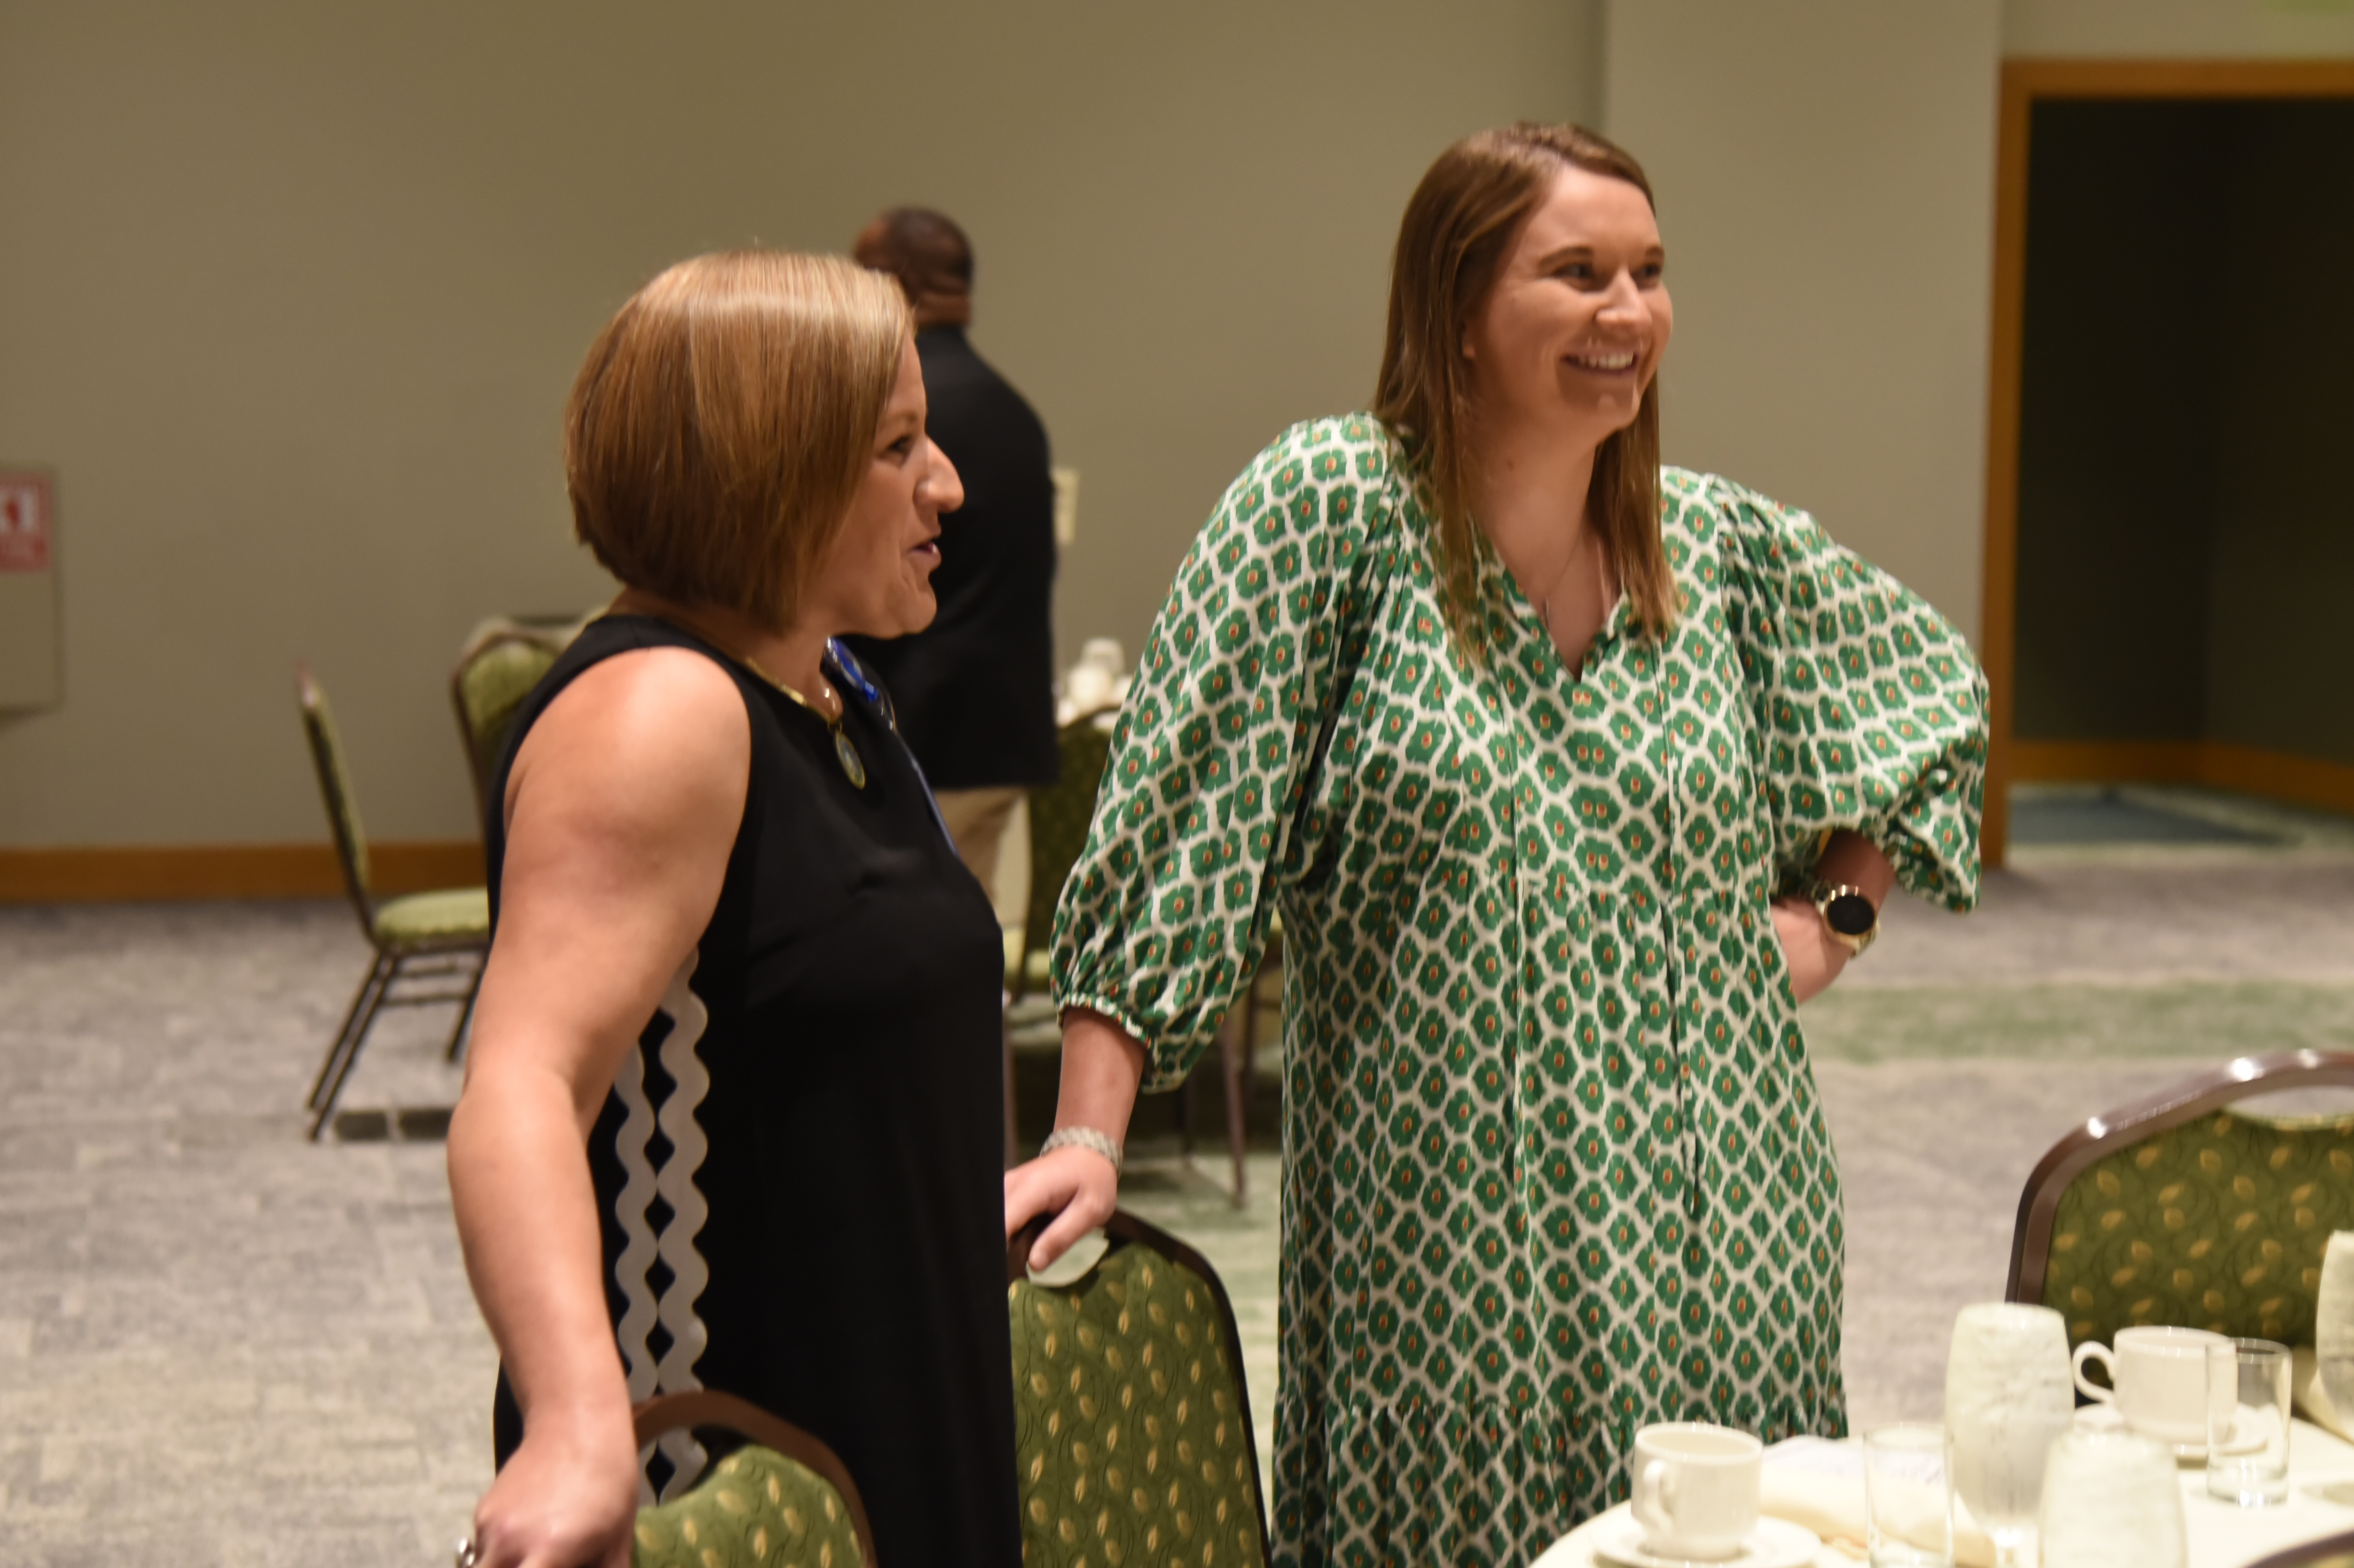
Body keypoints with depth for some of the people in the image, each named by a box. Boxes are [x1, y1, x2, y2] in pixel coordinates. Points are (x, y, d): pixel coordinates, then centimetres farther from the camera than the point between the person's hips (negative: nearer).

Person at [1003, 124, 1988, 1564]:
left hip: (1717, 1242, 4)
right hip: (1442, 1254, -4)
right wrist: (1091, 1135, -18)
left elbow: (1933, 695, 23)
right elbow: (1176, 830, -12)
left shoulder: (1729, 548, 5)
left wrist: (1838, 916, 11)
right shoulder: (1328, 508, -8)